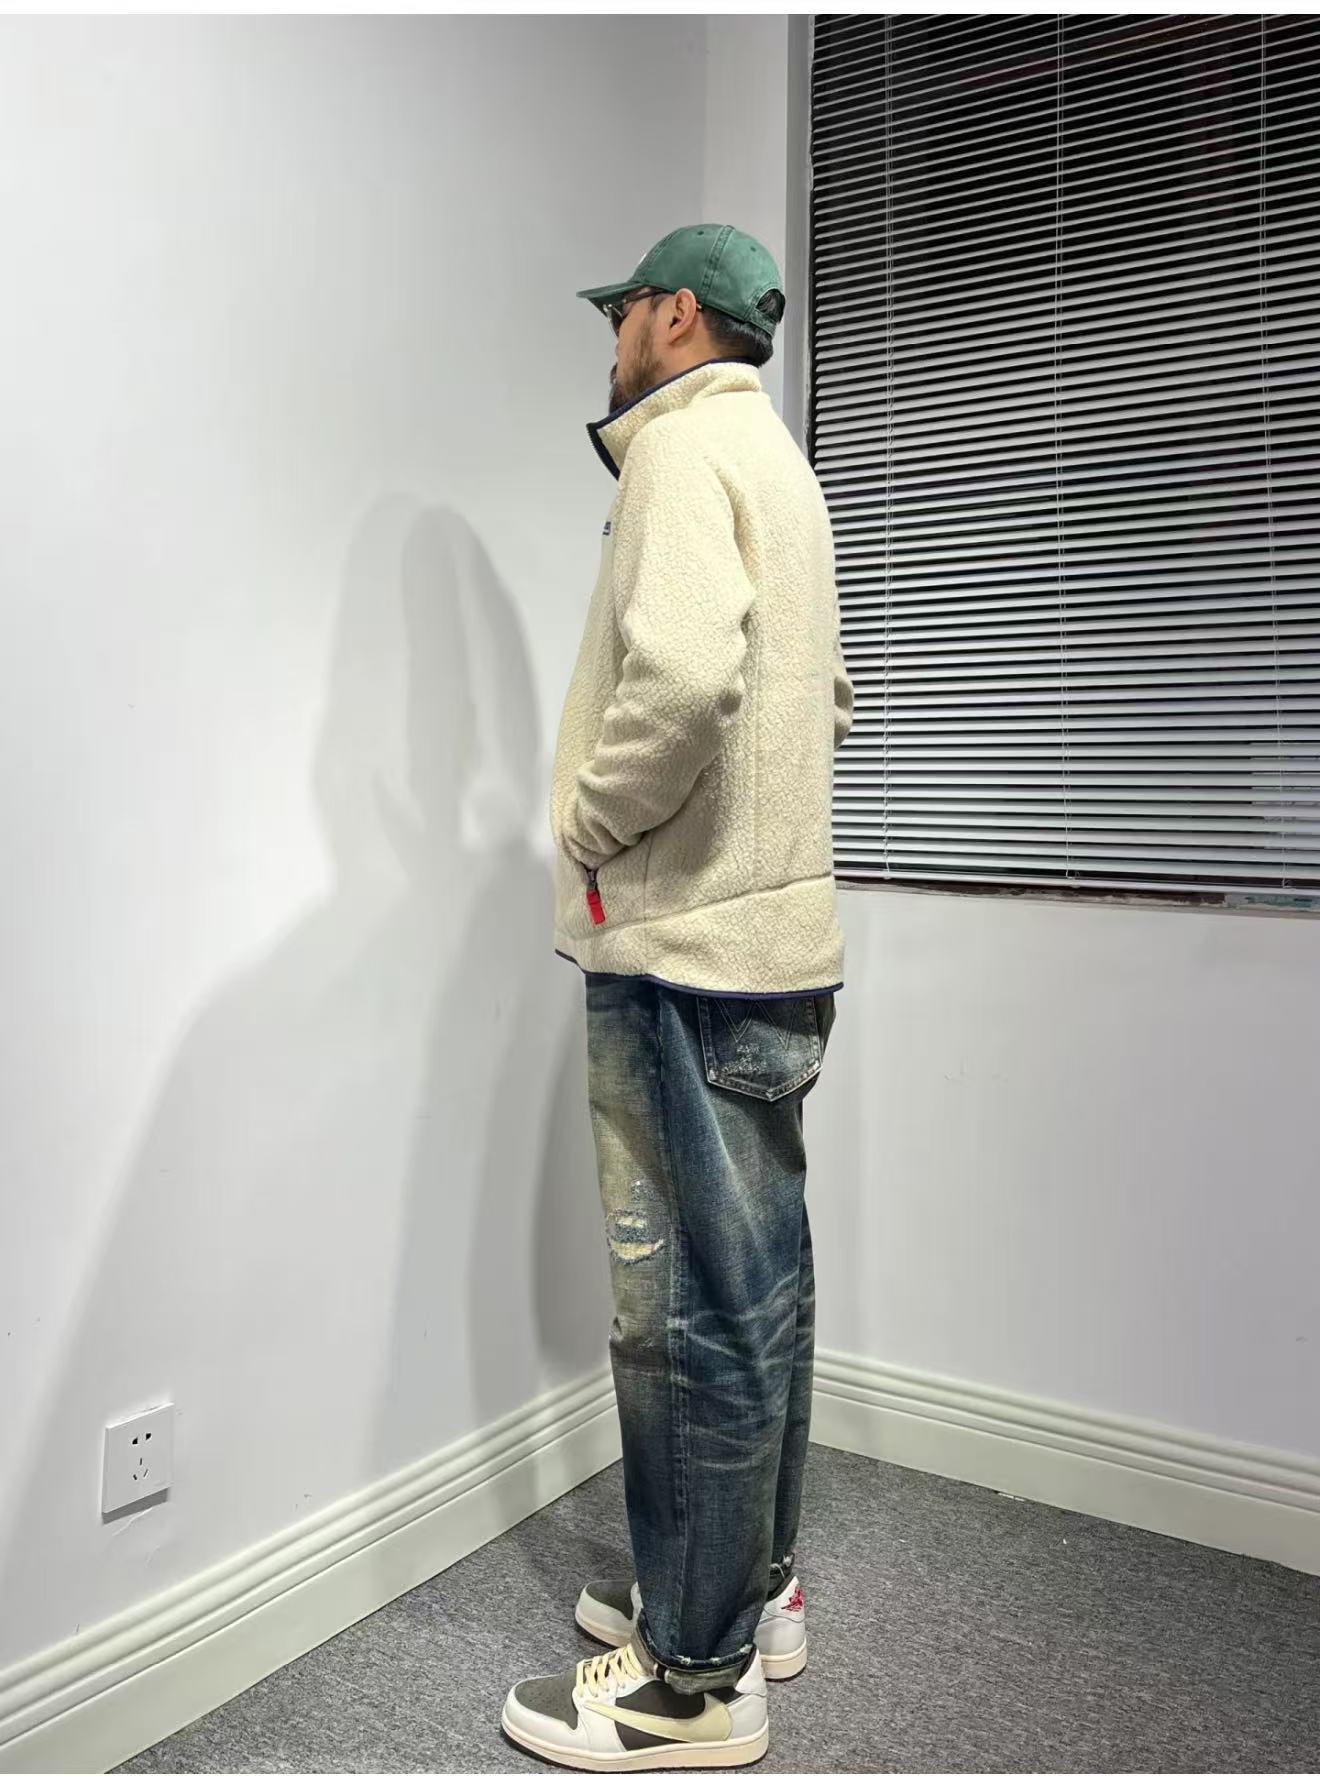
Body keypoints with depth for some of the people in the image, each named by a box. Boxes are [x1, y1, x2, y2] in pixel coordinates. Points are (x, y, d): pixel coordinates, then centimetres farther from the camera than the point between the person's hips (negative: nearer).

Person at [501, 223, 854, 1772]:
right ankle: (751, 1586, 30)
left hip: (684, 948, -10)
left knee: (693, 1306, -2)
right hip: (773, 936, 10)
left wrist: (590, 829, -13)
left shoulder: (685, 440, -8)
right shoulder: (775, 457, 23)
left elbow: (684, 671, -27)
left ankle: (696, 1681, 11)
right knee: (755, 1281, 15)